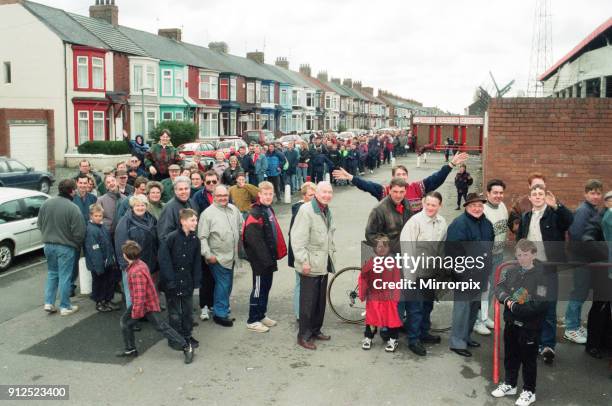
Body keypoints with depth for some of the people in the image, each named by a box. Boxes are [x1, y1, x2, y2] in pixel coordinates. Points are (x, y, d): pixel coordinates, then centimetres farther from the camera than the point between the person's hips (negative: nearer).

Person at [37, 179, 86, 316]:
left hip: (48, 245, 5)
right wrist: (77, 245, 2)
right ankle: (65, 307, 15)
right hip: (65, 247, -5)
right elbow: (79, 232, -17)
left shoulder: (46, 203, -2)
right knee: (65, 276, 6)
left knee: (52, 274, 21)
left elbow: (39, 223, 8)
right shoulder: (73, 208, -20)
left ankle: (49, 303, 19)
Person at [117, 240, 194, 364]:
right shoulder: (139, 263, 1)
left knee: (162, 327, -4)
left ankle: (186, 347, 2)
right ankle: (130, 349, 30)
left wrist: (136, 313, -24)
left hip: (148, 305, -10)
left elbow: (140, 296, -33)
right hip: (138, 302, 10)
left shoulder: (136, 272, -31)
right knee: (125, 322, 16)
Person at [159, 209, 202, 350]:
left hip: (187, 282, 5)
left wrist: (196, 281, 1)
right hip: (173, 283, -5)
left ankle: (187, 335, 29)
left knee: (188, 310, 13)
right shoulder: (170, 238, -16)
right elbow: (164, 260, -15)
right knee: (174, 312, 7)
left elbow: (197, 263, 6)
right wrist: (170, 280, -18)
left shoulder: (195, 240, 1)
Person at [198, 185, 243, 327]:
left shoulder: (233, 209, 6)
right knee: (223, 284, -4)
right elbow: (202, 237, -15)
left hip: (231, 255, 7)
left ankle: (222, 308, 34)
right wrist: (208, 255, -18)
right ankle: (220, 313, 10)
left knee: (228, 284, 17)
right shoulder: (208, 213, -14)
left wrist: (239, 240, 13)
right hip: (217, 257, -7)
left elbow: (241, 225, 21)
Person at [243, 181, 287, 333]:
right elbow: (254, 240, -24)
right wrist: (266, 258, -21)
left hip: (269, 259, 9)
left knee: (266, 287, 17)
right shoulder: (255, 214, -18)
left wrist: (274, 256, 12)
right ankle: (252, 321, 11)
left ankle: (261, 315, 30)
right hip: (260, 260, -9)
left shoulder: (269, 210, 11)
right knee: (259, 289, 0)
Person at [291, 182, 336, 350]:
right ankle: (303, 336, 8)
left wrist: (332, 253, 18)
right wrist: (303, 261, -21)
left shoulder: (327, 211, 14)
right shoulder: (306, 210, -14)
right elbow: (297, 238, -19)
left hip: (324, 264, 8)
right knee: (308, 302, -2)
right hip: (310, 265, -8)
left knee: (321, 301, 15)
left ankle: (316, 330, 28)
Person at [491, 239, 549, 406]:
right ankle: (509, 384, 38)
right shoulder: (510, 272, 1)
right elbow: (499, 288, 0)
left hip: (530, 326, -5)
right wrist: (507, 299, -20)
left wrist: (515, 307, -18)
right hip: (511, 323, 5)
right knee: (510, 356, 20)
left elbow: (539, 305, -20)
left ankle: (529, 391, 26)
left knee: (529, 359, 9)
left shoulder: (541, 276, -16)